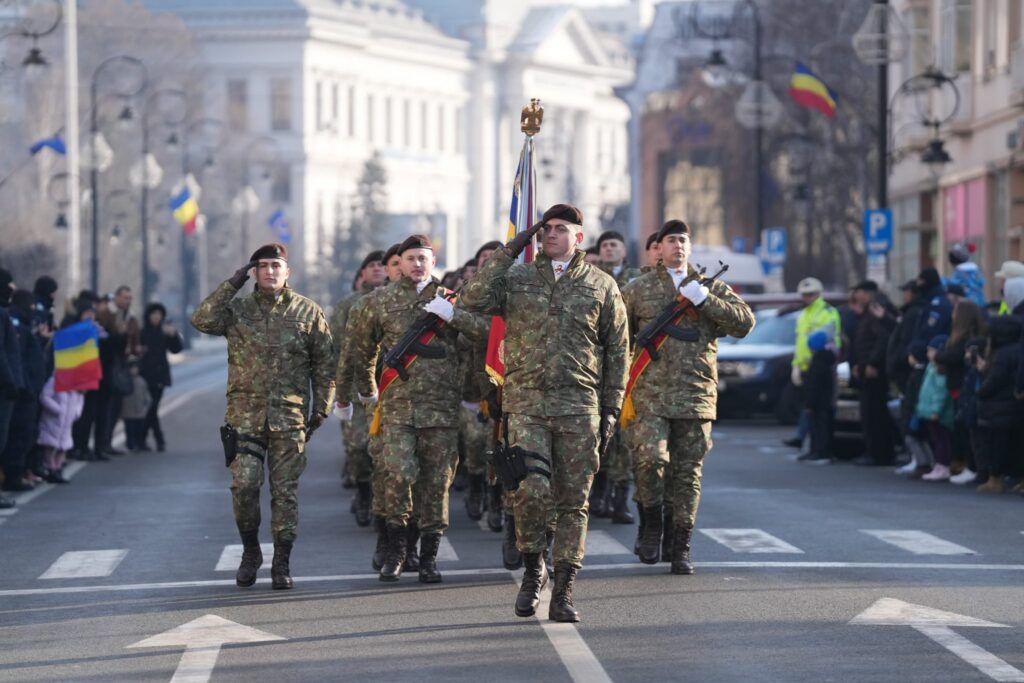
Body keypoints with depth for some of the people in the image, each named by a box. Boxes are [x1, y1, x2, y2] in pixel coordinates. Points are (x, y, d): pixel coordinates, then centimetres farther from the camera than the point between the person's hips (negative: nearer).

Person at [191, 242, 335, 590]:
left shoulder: (308, 312, 7)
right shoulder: (238, 310, 7)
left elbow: (325, 364, 9)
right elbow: (202, 320, -11)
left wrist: (320, 408, 2)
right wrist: (233, 283, -9)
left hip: (289, 417, 0)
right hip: (245, 414, 0)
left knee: (285, 491, 1)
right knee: (243, 485, -8)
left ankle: (281, 563, 9)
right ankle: (250, 552, 12)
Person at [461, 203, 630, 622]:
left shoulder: (602, 286, 9)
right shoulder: (517, 279, 10)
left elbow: (617, 351, 11)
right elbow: (474, 299, -8)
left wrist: (611, 408, 4)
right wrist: (509, 251, -6)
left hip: (579, 406, 1)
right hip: (526, 402, -1)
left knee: (572, 501, 2)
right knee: (531, 490, -16)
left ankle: (563, 592, 7)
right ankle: (532, 570, 6)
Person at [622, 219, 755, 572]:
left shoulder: (712, 288, 12)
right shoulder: (638, 290, 10)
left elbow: (745, 322, -1)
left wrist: (704, 300, -10)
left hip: (695, 397, 2)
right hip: (649, 395, -1)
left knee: (688, 474, 3)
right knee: (650, 458, -20)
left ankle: (681, 549, 12)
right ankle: (652, 524, 5)